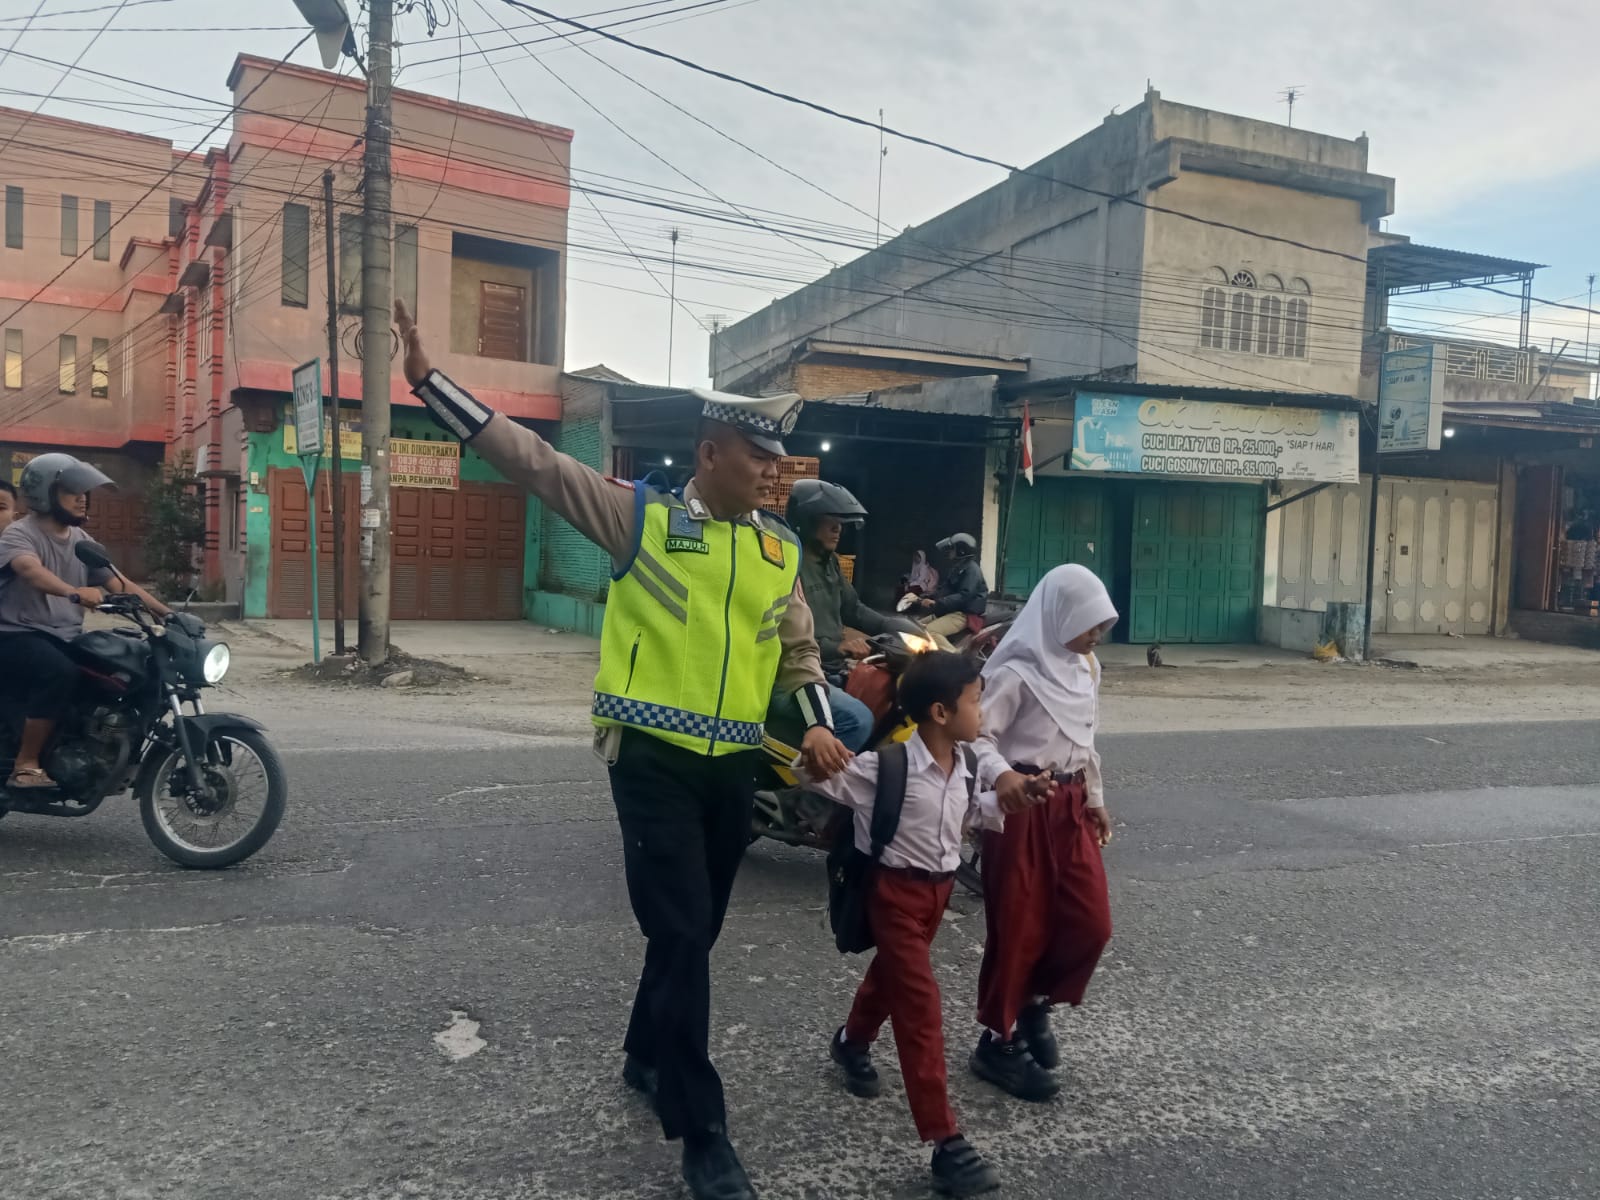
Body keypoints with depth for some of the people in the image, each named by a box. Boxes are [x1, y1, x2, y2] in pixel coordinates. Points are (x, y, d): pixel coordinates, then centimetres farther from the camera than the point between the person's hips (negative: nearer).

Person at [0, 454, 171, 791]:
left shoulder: (81, 541, 13)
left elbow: (121, 586, 8)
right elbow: (31, 570, -32)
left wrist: (170, 614, -4)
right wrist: (74, 593, -51)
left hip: (66, 638, 7)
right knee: (61, 673, -35)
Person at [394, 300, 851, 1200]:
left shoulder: (783, 552, 8)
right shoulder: (642, 515, -5)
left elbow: (800, 653, 18)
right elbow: (534, 459, -8)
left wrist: (818, 725, 0)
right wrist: (431, 379, -12)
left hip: (735, 765, 6)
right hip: (653, 756, -5)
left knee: (697, 931, 18)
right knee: (680, 934, -6)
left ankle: (648, 1056, 43)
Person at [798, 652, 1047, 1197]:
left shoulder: (965, 769, -2)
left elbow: (975, 813, 16)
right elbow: (823, 776, -23)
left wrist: (1012, 798, -1)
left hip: (939, 886, 8)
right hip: (896, 889, -8)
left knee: (893, 972, 28)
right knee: (921, 1008, -10)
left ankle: (852, 1041, 58)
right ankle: (946, 1143, -6)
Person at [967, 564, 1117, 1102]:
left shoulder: (1085, 670, 11)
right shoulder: (1019, 672, -16)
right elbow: (978, 734, -21)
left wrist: (1095, 800, 23)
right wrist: (1001, 775, -40)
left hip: (1069, 807, 8)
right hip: (1022, 807, -7)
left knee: (1091, 922, 5)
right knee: (1019, 928, 0)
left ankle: (1036, 1005, 29)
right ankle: (998, 1042, 16)